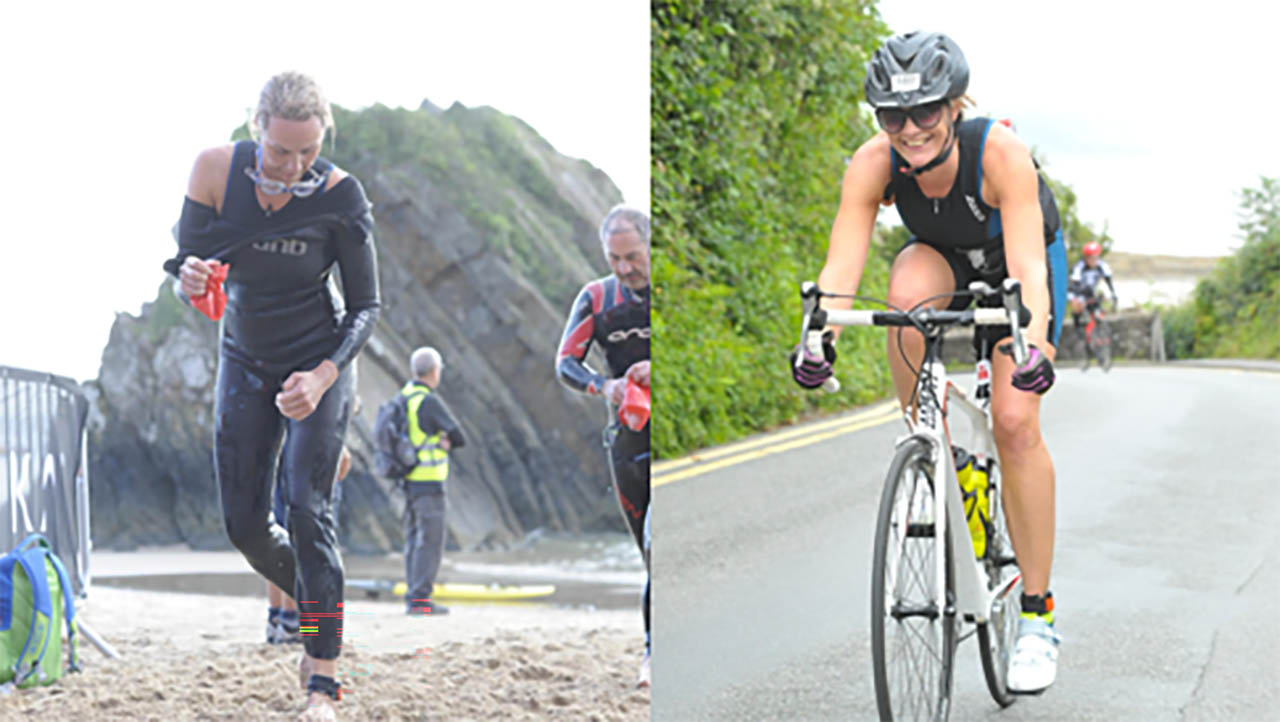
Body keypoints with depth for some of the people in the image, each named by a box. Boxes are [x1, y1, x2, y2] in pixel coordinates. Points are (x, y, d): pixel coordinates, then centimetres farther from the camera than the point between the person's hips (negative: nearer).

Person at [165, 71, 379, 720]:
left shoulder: (340, 193, -21)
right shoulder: (216, 169, -16)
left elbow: (365, 306, -13)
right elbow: (185, 259, -8)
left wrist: (324, 375, -28)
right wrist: (190, 278, -33)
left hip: (320, 362, -3)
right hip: (244, 362, 3)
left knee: (308, 508, -15)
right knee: (244, 525, 3)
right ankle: (316, 607, 32)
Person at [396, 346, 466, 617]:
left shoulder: (403, 398, 11)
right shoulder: (430, 401, -15)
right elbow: (460, 438, -11)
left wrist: (440, 440, -4)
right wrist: (447, 441, 7)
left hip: (407, 480, 9)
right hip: (428, 483, -9)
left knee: (414, 539, 12)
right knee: (430, 541, -6)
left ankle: (414, 597, 12)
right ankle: (420, 599, -9)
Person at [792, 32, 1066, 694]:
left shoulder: (1000, 153, -37)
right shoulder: (874, 164, -30)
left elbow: (1027, 267, -44)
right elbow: (840, 266, -36)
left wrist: (1033, 343, -61)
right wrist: (819, 341, -54)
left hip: (1017, 262, -2)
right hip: (945, 261, 2)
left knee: (1015, 423, -18)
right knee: (911, 284, -35)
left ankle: (1037, 614, -5)